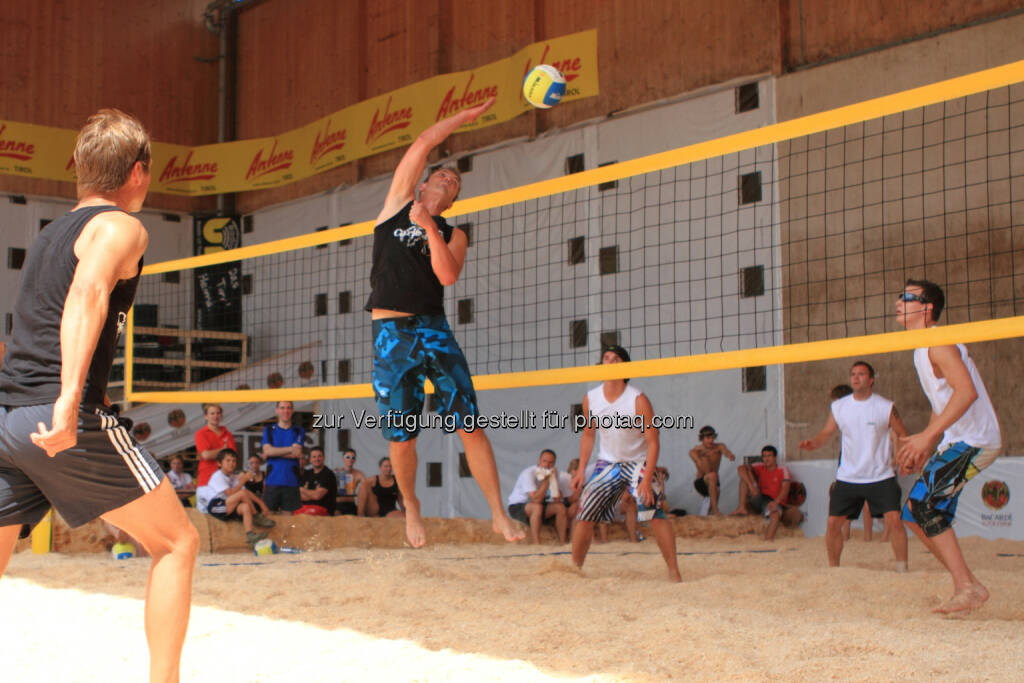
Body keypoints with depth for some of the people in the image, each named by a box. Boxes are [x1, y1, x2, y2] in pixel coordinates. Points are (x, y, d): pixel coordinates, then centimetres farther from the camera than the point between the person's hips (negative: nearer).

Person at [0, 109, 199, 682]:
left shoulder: (51, 233, 23)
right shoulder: (121, 227, -2)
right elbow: (88, 293, -22)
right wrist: (70, 398, -34)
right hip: (66, 421, -8)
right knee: (177, 542, 4)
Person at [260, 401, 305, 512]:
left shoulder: (299, 431, 10)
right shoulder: (268, 430, 12)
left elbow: (296, 453, -3)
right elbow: (267, 450, -4)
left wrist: (274, 452, -3)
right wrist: (290, 449, -9)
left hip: (291, 482, 0)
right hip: (272, 481, 0)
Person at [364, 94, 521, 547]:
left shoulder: (452, 234, 14)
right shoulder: (399, 201, 13)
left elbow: (448, 276, -6)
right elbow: (422, 144, 7)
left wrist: (429, 229, -11)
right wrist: (465, 117, 11)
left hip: (434, 330, 1)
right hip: (391, 333, -1)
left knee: (470, 426, -5)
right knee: (401, 438, 1)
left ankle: (499, 515, 1)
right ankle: (411, 509, 25)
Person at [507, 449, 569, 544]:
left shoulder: (553, 472, -2)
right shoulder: (528, 473, -25)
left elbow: (557, 497, -3)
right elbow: (536, 499, -34)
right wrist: (546, 480, -31)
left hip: (536, 506, 7)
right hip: (517, 507, -7)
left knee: (560, 507, -14)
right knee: (537, 507, -36)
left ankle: (562, 543, -12)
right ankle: (536, 545, -38)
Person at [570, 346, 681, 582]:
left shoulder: (638, 400, -19)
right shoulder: (590, 399, -6)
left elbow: (652, 442, -18)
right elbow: (588, 434, 10)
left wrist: (647, 481, -25)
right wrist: (581, 470, 3)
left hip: (639, 462, -4)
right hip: (607, 463, 4)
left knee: (655, 514, -21)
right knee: (585, 516, -2)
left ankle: (674, 571, -14)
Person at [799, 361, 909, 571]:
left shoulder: (886, 407, -4)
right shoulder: (838, 407, 4)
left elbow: (903, 436, 4)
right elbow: (827, 432, 9)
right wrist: (813, 442, -12)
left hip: (881, 477, -3)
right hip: (847, 478, 3)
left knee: (894, 521, -15)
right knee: (833, 523, 0)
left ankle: (902, 569, -2)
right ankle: (833, 569, 17)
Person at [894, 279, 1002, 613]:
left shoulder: (939, 344, -14)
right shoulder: (924, 350, 17)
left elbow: (966, 392, -28)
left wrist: (927, 436, -32)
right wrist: (924, 449, 17)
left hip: (973, 441, -10)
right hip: (956, 441, 10)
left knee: (923, 506, -18)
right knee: (915, 513, 7)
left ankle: (967, 589, -14)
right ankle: (969, 587, 13)